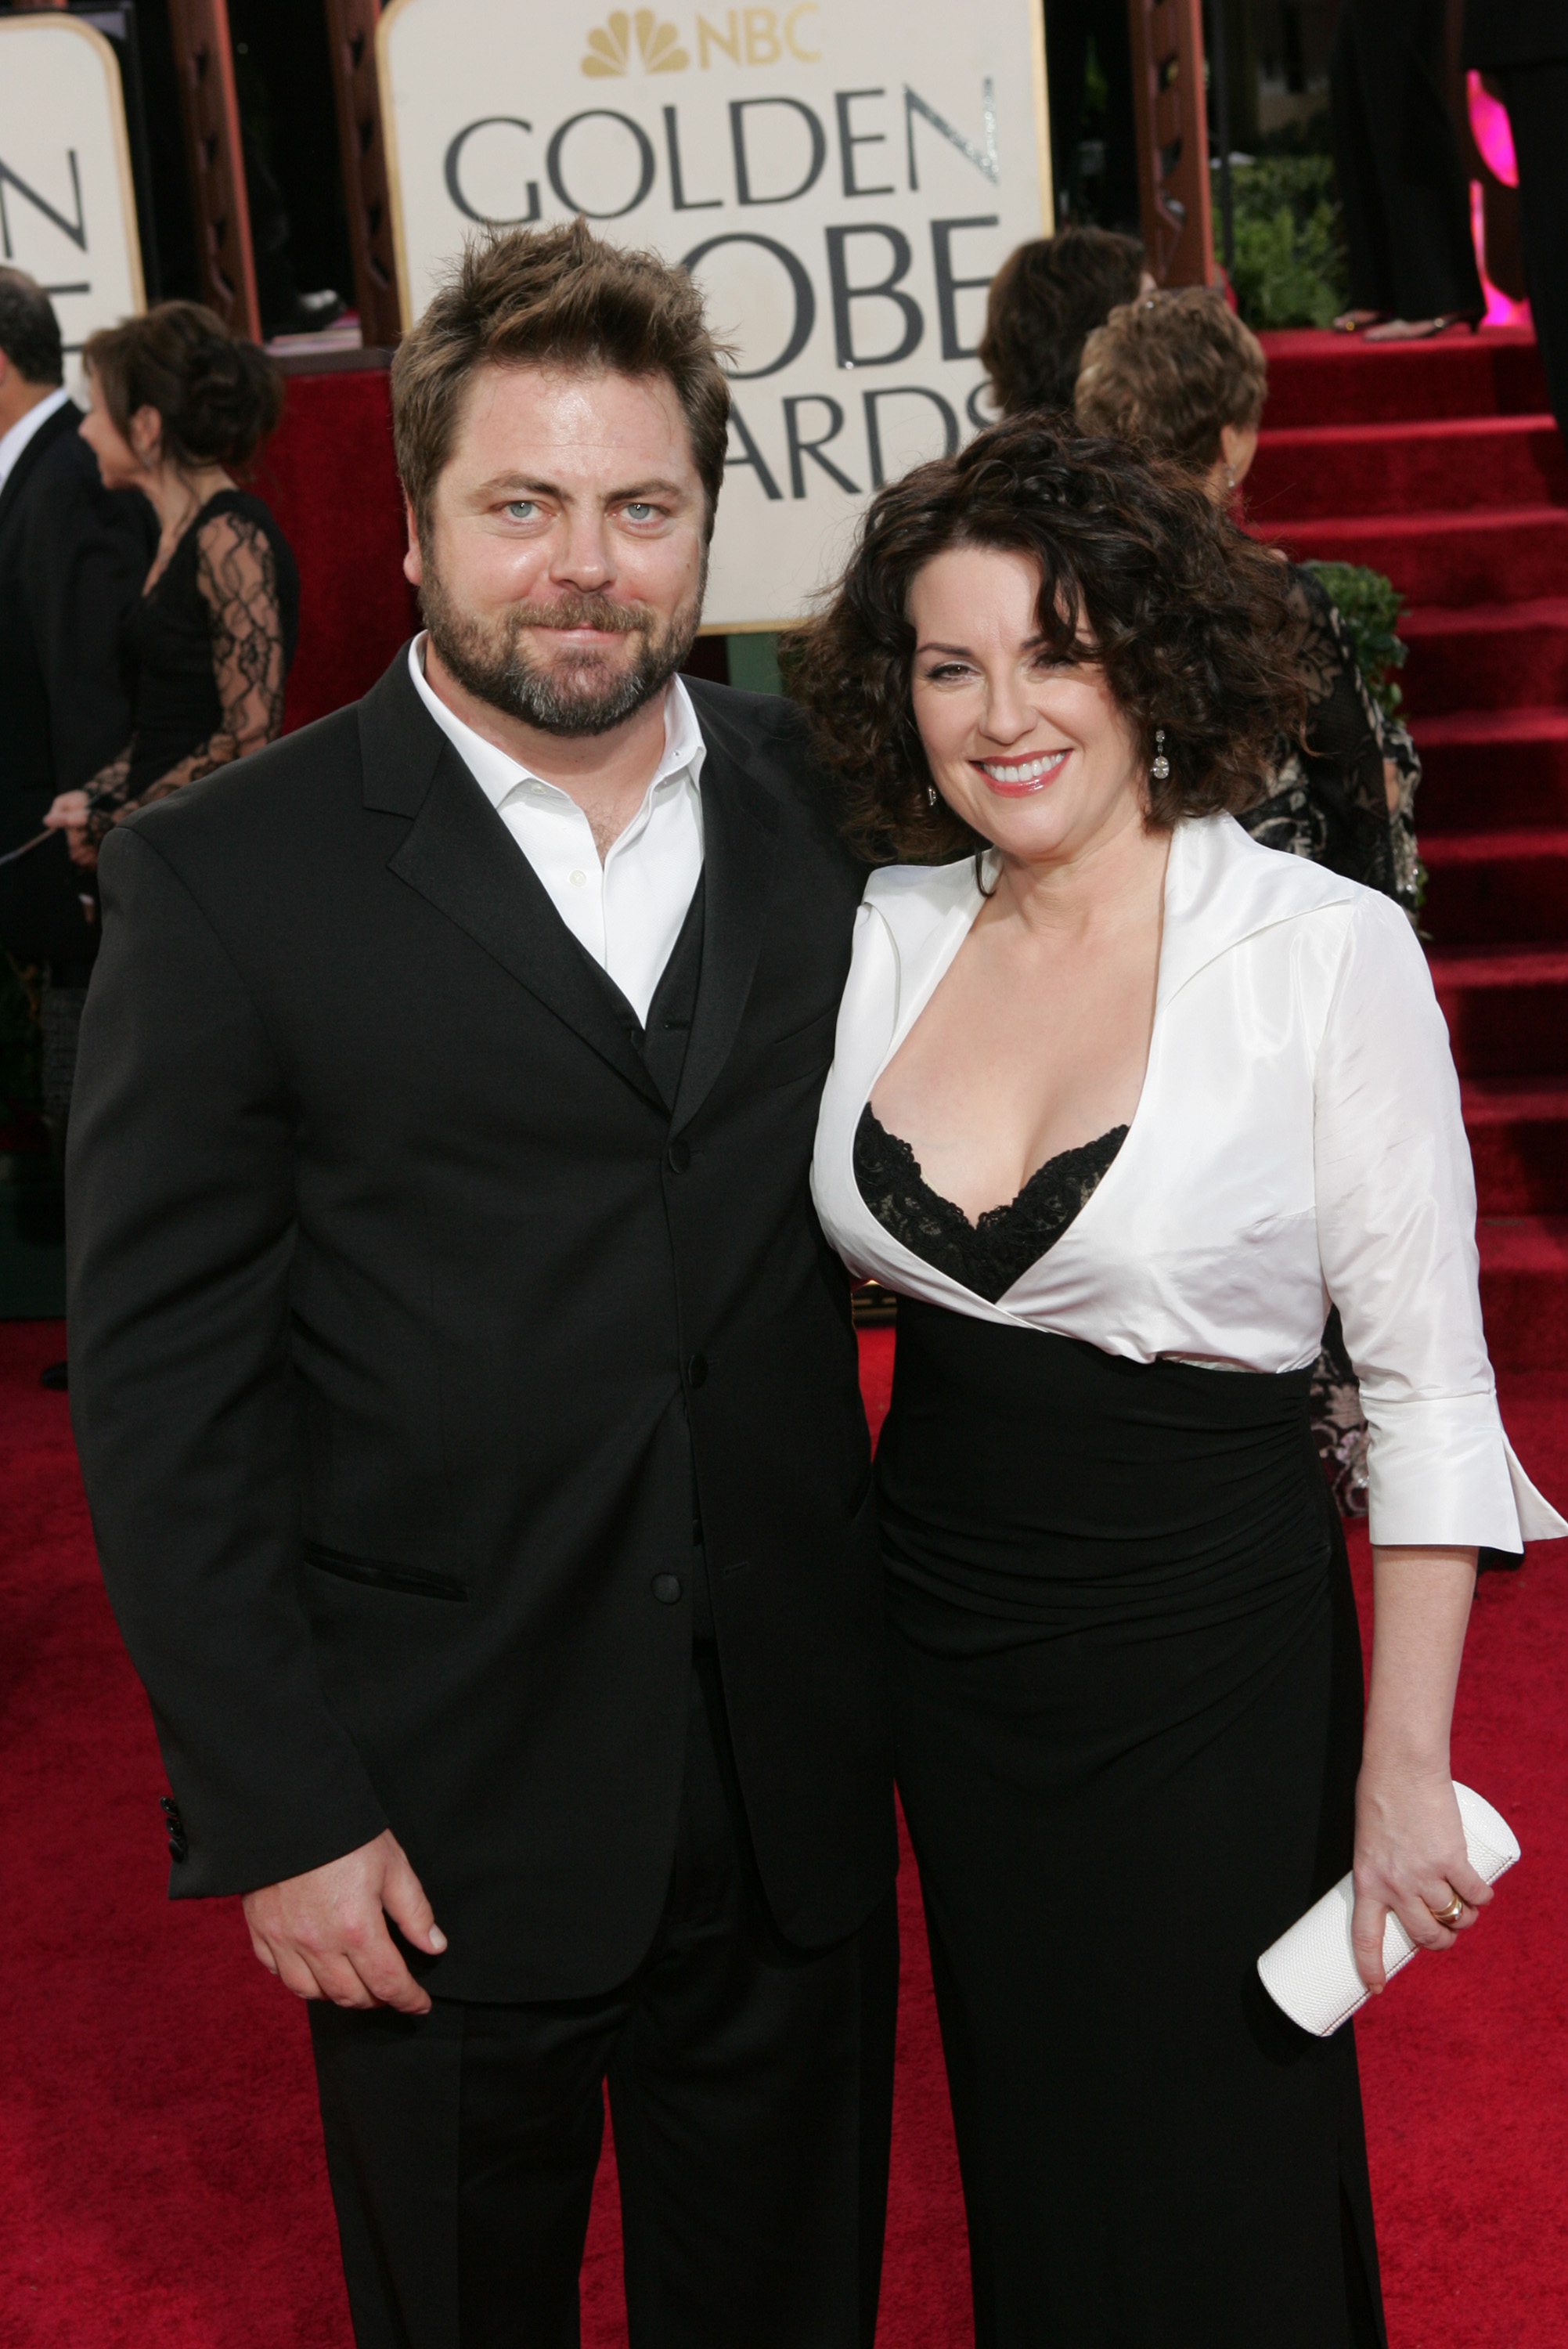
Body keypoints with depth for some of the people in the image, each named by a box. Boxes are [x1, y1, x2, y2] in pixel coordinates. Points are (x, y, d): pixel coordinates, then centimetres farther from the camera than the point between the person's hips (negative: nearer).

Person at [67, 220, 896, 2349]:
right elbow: (163, 1387, -9)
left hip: (796, 1791, 4)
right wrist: (273, 1812, -11)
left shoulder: (819, 805, 2)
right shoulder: (229, 875, -10)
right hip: (440, 1828, -3)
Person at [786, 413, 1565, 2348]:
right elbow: (830, 1253, 10)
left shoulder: (1326, 952, -14)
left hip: (1207, 1659, -4)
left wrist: (1404, 1772, -13)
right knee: (1024, 2158, 22)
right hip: (945, 1641, 4)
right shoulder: (890, 935, -2)